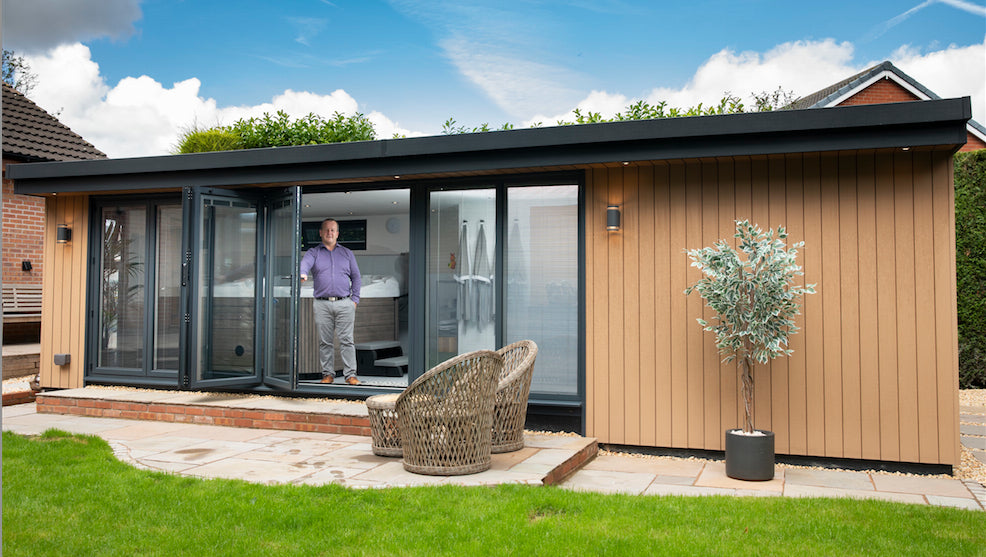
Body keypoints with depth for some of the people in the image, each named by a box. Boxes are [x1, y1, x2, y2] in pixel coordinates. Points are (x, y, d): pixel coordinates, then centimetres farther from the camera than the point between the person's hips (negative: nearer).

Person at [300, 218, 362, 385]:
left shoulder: (347, 253, 15)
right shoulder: (313, 253, 9)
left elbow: (356, 278, 15)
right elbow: (305, 264, -13)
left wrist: (354, 300, 4)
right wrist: (302, 274, -37)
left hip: (344, 304, 0)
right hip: (322, 304, 0)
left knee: (347, 340, -4)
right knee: (325, 341, 3)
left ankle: (350, 375, -2)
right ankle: (328, 374, 12)